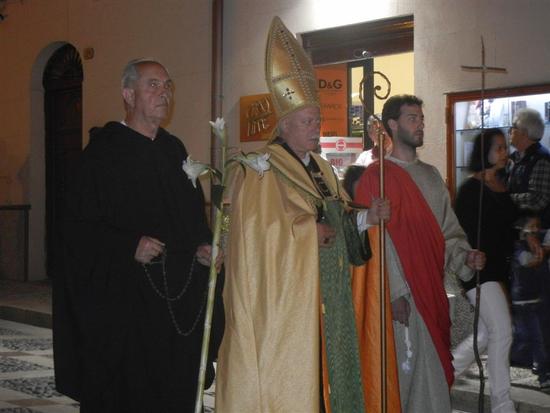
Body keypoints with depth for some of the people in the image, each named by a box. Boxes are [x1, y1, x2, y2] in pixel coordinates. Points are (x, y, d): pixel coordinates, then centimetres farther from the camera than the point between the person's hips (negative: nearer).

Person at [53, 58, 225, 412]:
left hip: (178, 300, 6)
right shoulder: (104, 152, -6)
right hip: (122, 297, -6)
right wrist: (129, 247, -24)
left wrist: (202, 247, 1)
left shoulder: (174, 150, 13)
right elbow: (81, 227, -11)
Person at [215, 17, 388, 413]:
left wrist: (365, 217, 5)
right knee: (288, 380, -5)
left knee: (322, 375, 9)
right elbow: (261, 230, -17)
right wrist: (312, 230, -14)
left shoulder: (321, 169, 16)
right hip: (284, 300, -8)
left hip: (327, 298, 8)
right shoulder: (263, 172, -10)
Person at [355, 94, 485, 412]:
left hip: (432, 291, 6)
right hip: (400, 295, -6)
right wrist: (395, 293, -16)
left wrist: (465, 256, -5)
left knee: (434, 376, 9)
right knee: (404, 370, -3)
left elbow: (447, 230, 15)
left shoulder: (431, 176, 16)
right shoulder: (377, 176, -5)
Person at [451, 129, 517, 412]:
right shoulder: (472, 188, -10)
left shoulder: (503, 186, 13)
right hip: (480, 270, -8)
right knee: (502, 333, -10)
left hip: (499, 269, 8)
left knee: (486, 334, 11)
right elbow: (464, 232, -12)